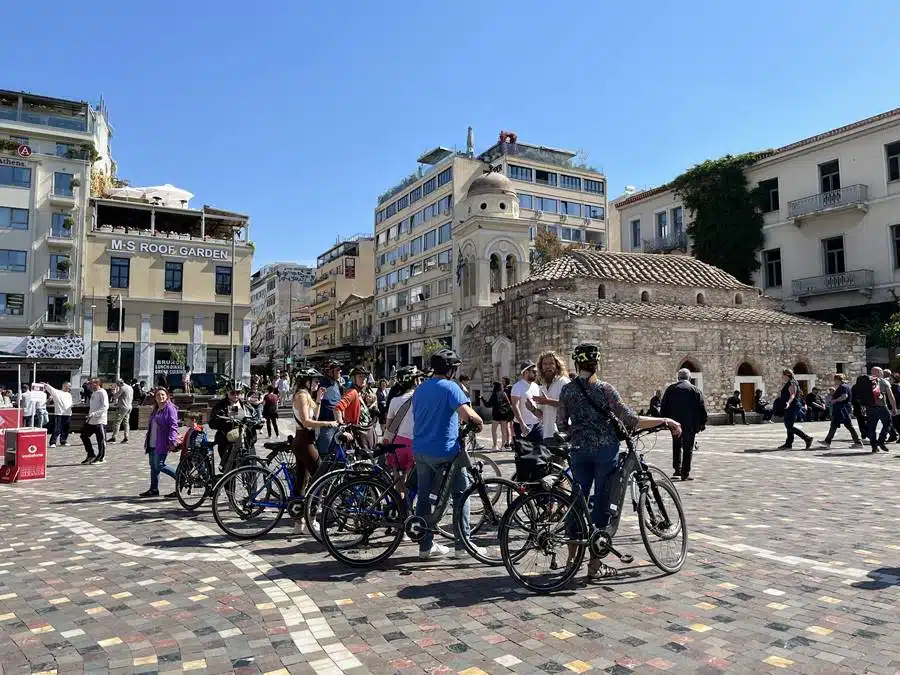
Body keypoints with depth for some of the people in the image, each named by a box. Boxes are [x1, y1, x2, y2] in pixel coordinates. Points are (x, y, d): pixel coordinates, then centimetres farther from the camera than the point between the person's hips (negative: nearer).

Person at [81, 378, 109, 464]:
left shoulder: (102, 392, -12)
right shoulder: (93, 393, 15)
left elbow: (105, 407, -20)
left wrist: (93, 414, -25)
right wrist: (89, 415, 13)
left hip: (100, 421, -9)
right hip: (91, 421, 9)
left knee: (101, 440, 0)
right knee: (84, 435, 11)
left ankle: (101, 458, 11)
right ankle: (91, 455, 21)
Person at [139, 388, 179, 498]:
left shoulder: (170, 408, -9)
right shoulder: (156, 409, 18)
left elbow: (173, 426, -17)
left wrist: (172, 441, -24)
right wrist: (147, 441, 24)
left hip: (162, 443, -9)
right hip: (152, 443, 9)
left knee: (159, 465, -11)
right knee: (153, 466, 11)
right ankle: (153, 490, 19)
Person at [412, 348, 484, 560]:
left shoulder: (420, 389, 13)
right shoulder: (450, 387, -12)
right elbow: (466, 413, -25)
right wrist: (479, 422, -5)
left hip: (420, 450, 7)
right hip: (444, 451, -7)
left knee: (424, 497, 12)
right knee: (461, 493, 8)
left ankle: (425, 546, 18)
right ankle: (462, 544, 10)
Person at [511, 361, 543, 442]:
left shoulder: (536, 387, 11)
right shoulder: (518, 387, -10)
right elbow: (515, 406, -17)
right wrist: (522, 424, -24)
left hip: (537, 424, 6)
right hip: (524, 425, -6)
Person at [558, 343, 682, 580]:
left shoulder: (567, 390, 0)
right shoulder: (605, 389, -10)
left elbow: (561, 424, 4)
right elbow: (631, 421, -14)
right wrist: (666, 421, -8)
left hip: (579, 450, 4)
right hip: (605, 449, -3)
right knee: (601, 504, 4)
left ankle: (572, 557, 22)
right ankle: (595, 565, 10)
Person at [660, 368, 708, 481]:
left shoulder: (670, 389, 3)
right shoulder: (696, 391, -3)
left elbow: (664, 407, 4)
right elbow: (702, 409, -2)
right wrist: (702, 423, 5)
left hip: (675, 423, 2)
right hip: (690, 424, -2)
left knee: (676, 446, 16)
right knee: (688, 448, 3)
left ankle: (677, 470, 10)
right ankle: (685, 473, 3)